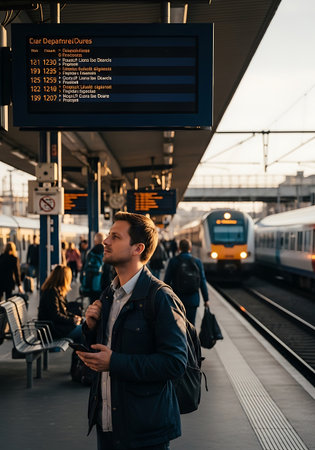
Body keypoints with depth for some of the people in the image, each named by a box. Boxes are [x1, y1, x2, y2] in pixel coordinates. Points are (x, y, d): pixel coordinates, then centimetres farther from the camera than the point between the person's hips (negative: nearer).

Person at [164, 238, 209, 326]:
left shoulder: (173, 261, -5)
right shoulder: (197, 262, -2)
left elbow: (167, 281, -3)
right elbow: (203, 282, 1)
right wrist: (206, 299, 8)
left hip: (177, 299, -1)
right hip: (193, 300, 1)